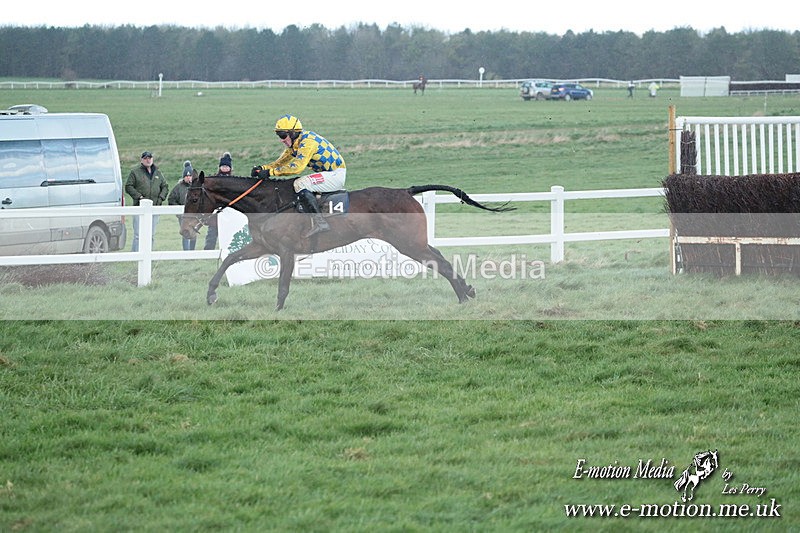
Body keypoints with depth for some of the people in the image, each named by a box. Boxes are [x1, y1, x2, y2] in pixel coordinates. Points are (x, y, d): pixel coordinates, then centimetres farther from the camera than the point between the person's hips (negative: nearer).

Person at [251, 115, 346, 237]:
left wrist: (271, 172, -27)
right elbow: (281, 162, 13)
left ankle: (319, 222, -29)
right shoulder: (295, 143, 9)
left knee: (300, 184, -26)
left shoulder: (307, 142, -22)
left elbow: (297, 167, -30)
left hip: (336, 174, -11)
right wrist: (262, 168, -5)